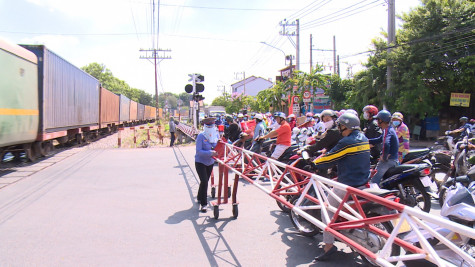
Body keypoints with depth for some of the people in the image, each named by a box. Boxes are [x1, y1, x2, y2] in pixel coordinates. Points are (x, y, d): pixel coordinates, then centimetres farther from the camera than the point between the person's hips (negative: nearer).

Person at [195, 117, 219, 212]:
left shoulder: (216, 135, -3)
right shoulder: (201, 136, -20)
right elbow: (198, 151, -24)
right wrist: (210, 153, -35)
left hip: (210, 162, 6)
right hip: (200, 162, -6)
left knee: (205, 181, 18)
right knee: (204, 181, -15)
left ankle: (200, 198, 40)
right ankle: (203, 204, -5)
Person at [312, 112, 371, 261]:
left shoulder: (346, 142, -18)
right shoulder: (363, 139, 9)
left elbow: (329, 159, -14)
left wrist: (315, 163, 4)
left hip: (347, 186, -9)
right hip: (363, 184, 9)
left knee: (327, 210, 1)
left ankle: (328, 245, -4)